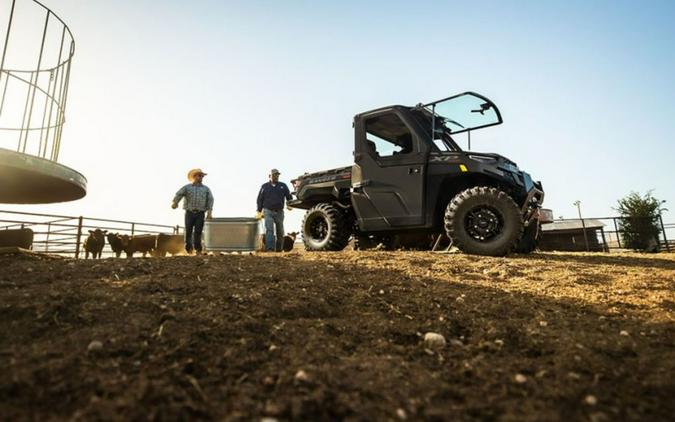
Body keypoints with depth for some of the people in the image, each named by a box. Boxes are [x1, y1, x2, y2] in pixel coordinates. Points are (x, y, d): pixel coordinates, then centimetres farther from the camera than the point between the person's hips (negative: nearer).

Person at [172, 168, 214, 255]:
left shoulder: (206, 188, 12)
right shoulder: (187, 187, 8)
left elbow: (210, 200, 4)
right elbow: (179, 194, -7)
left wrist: (209, 212, -10)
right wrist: (175, 202, -28)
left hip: (200, 213, 0)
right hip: (189, 213, 0)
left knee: (198, 232, -4)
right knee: (188, 231, 0)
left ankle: (198, 249, -1)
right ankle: (189, 248, 10)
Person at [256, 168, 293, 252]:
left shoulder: (283, 186, 10)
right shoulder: (265, 186, 9)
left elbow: (289, 197, 14)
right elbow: (260, 199, 11)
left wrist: (290, 205, -5)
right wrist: (259, 211, 5)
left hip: (279, 212, 2)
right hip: (268, 211, -1)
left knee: (280, 232, 7)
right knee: (269, 230, -15)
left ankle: (279, 248, 21)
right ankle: (269, 248, -21)